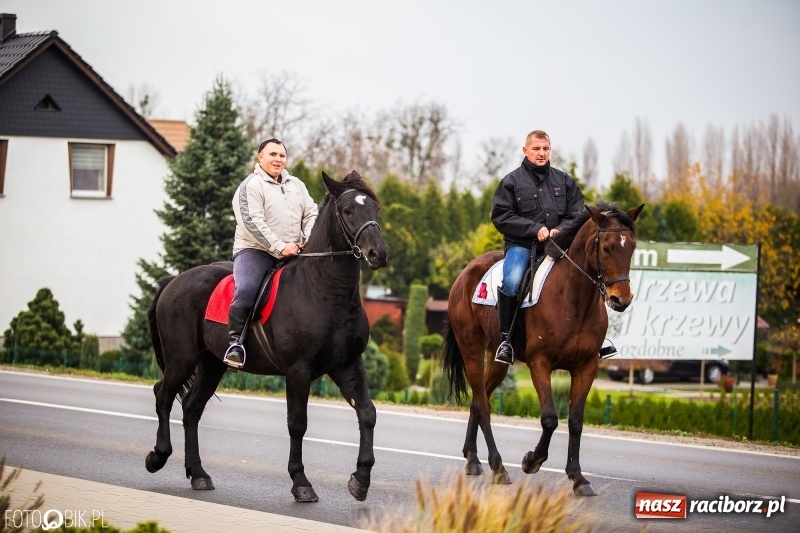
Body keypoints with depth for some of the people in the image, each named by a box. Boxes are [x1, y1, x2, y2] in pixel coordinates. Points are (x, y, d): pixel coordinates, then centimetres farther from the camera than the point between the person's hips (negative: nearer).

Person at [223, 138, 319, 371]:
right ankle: (235, 343, -24)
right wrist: (279, 247, -21)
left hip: (293, 253, 6)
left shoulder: (297, 185, 19)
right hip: (255, 251, -6)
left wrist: (310, 239, -5)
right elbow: (252, 221, -15)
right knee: (246, 290, -32)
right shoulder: (251, 186, -4)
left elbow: (311, 214, 16)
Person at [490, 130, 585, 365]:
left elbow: (577, 214, 12)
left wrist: (560, 231, -9)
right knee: (511, 281, -32)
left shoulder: (564, 180, 14)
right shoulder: (512, 181, 4)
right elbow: (501, 217, -3)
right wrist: (535, 229, -14)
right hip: (521, 244, -3)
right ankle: (505, 339, -20)